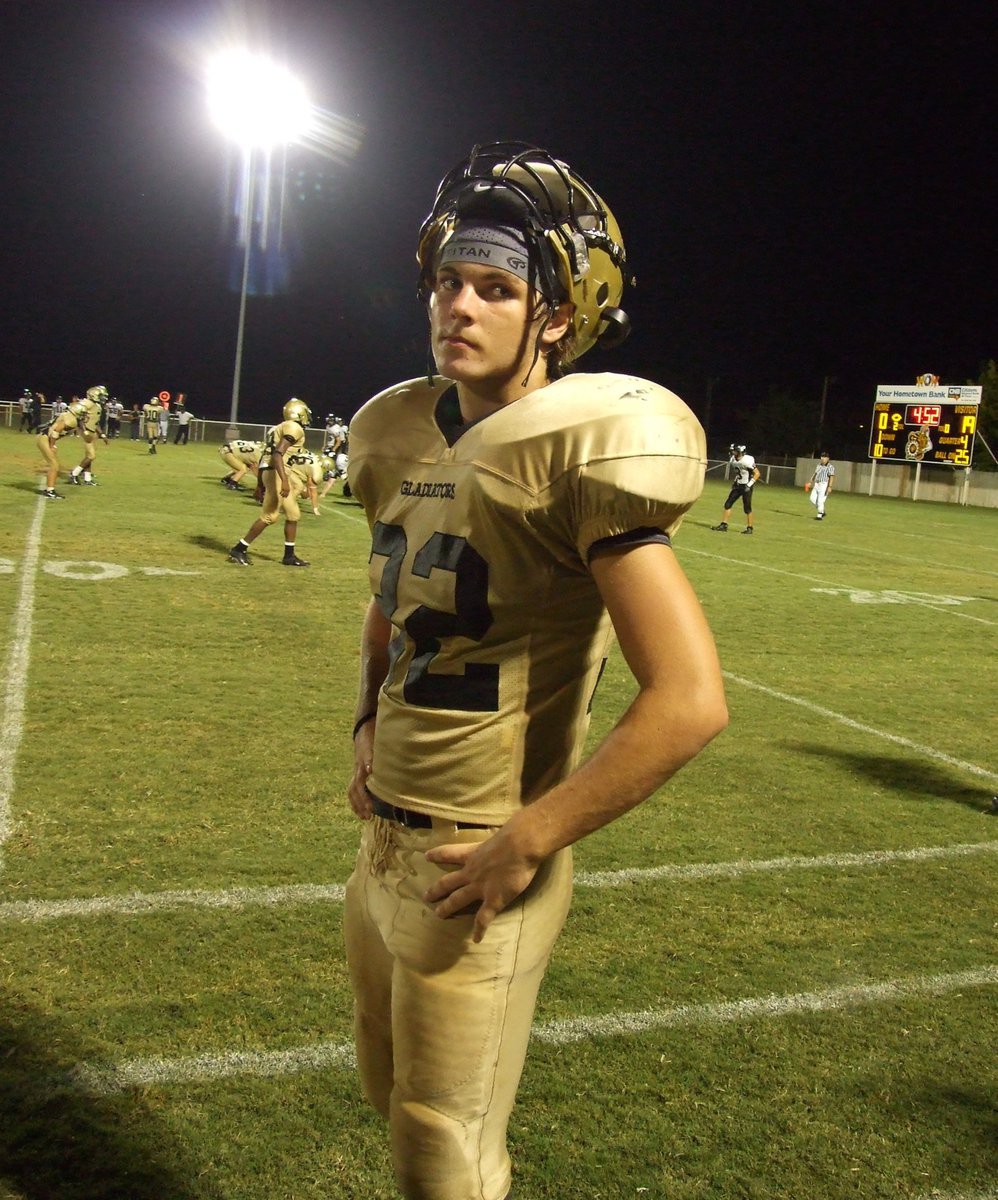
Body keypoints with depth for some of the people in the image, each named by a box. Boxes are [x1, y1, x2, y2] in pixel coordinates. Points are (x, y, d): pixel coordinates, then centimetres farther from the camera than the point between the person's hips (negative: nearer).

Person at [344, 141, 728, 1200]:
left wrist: (525, 843, -21)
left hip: (473, 868, -8)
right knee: (390, 1091, 27)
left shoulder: (577, 451, -20)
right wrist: (370, 726, 8)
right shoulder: (404, 438, 5)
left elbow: (690, 700, -26)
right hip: (385, 836, 8)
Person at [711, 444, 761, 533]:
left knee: (747, 508, -1)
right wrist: (735, 481, 13)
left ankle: (749, 528, 13)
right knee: (728, 504, 3)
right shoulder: (733, 460, 1)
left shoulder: (747, 461, -22)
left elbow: (757, 473, -17)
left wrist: (749, 485, -19)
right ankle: (724, 525, 8)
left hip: (746, 486, -8)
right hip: (738, 485, 8)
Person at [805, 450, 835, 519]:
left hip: (824, 485, -8)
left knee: (820, 501, -9)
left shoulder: (830, 467, -10)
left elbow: (831, 477, -17)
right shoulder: (819, 465, 14)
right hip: (816, 484, 8)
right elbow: (815, 474, 22)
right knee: (813, 499, 5)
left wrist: (830, 487, -26)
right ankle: (822, 512, 20)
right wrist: (810, 482, 19)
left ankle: (819, 516, 1)